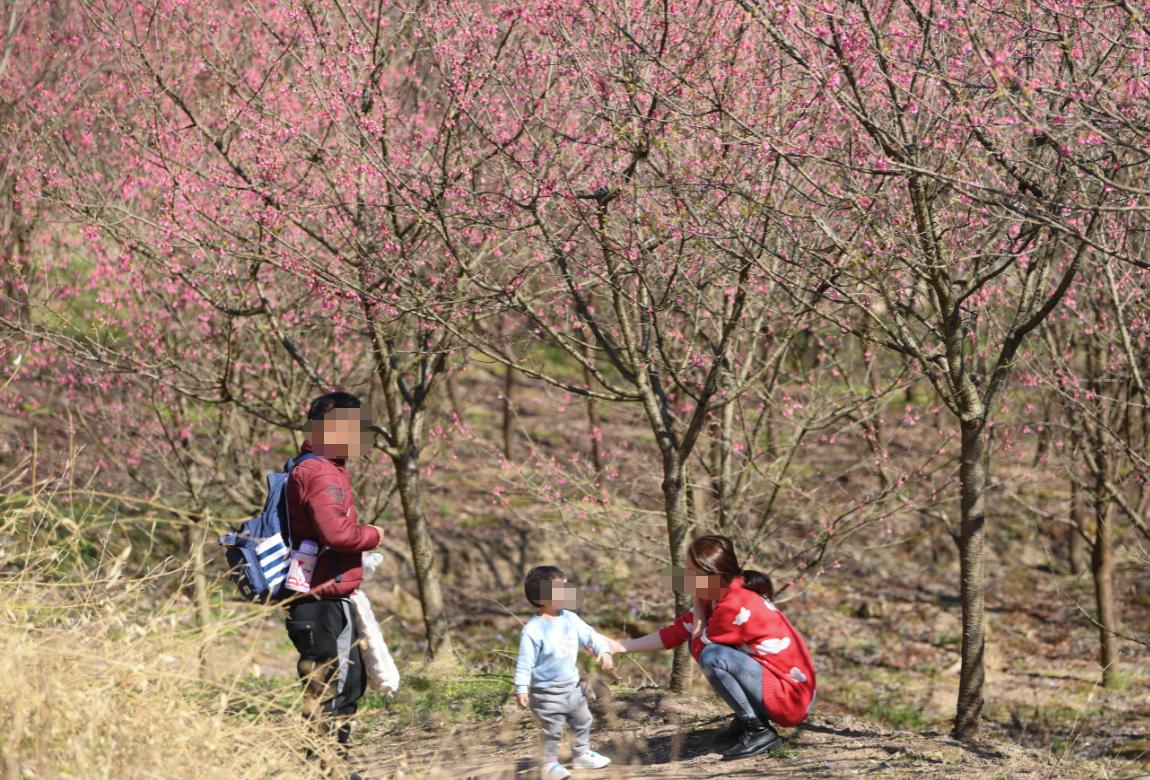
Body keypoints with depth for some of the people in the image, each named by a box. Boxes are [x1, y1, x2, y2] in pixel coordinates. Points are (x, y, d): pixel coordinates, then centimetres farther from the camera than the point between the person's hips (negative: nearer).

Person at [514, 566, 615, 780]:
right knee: (552, 730, 2)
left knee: (582, 721, 20)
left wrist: (604, 652, -13)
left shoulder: (570, 619, -5)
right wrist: (521, 689, -19)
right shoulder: (533, 630, -24)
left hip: (572, 685, 7)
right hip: (547, 691, -7)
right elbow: (525, 663, -19)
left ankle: (582, 755, 39)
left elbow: (590, 636, 3)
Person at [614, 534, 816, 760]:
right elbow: (674, 633, 10)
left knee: (712, 656, -24)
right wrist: (618, 647, 7)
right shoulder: (720, 596, 5)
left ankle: (759, 731, -12)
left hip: (791, 697, -9)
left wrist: (698, 605, -4)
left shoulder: (735, 606, -23)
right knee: (702, 643, 10)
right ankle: (746, 719, 13)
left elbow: (698, 649, -13)